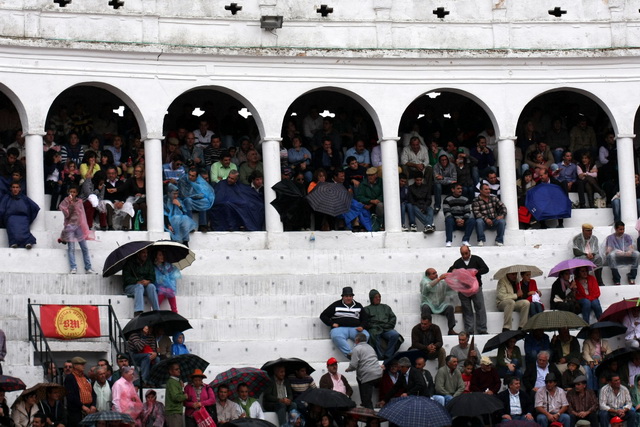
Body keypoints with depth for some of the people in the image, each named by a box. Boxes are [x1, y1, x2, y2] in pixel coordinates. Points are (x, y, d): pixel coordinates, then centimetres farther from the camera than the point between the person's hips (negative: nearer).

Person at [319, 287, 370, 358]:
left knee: (366, 335, -31)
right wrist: (332, 323, 0)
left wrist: (362, 326, 0)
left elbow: (365, 318, 22)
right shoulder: (336, 305, 16)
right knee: (336, 337, -39)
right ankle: (350, 354, -48)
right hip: (340, 328, -2)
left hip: (355, 328, 2)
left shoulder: (358, 306, 22)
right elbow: (323, 316, 16)